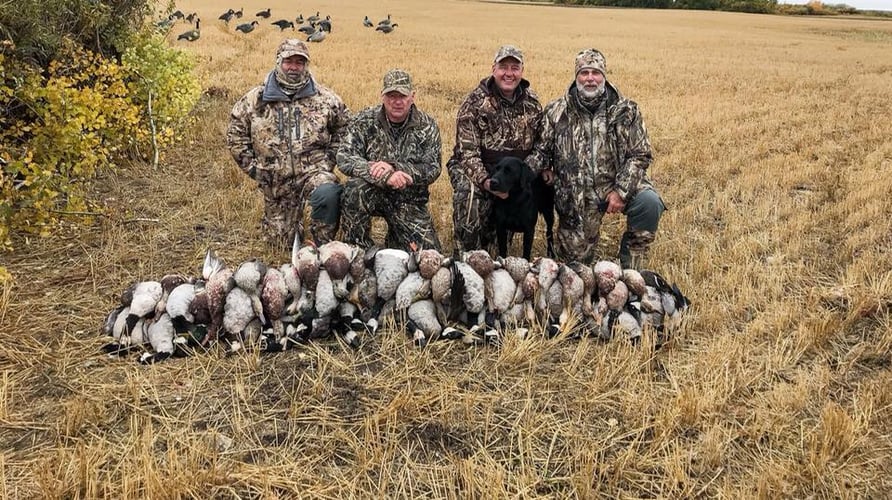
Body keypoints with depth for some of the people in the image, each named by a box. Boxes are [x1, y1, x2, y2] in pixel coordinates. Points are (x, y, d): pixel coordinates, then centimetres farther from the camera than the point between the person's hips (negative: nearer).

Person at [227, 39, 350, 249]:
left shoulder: (324, 97, 2)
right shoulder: (255, 99, 3)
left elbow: (345, 127, 10)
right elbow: (235, 134, 9)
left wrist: (329, 159, 0)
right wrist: (253, 167, 2)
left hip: (313, 171, -2)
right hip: (276, 181, 2)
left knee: (327, 193, -38)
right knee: (282, 242, 5)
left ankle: (324, 246, -15)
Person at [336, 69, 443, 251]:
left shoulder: (427, 126, -3)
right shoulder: (365, 121, -6)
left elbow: (432, 169, -11)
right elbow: (344, 158, -18)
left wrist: (393, 167, -27)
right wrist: (385, 176, -33)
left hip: (410, 200, 2)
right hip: (373, 192, -1)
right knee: (355, 189, -35)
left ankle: (393, 240, 25)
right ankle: (358, 248, -14)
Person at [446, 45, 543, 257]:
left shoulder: (532, 101, 3)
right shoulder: (475, 102, -12)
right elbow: (467, 151, -17)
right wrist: (485, 181, -31)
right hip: (474, 169, -5)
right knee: (469, 193, -33)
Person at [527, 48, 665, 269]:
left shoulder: (626, 110, -2)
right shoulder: (556, 112, 2)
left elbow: (640, 155, -4)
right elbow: (541, 150, 9)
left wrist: (621, 192, -15)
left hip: (618, 185, 0)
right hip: (575, 198, 1)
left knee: (649, 202, -30)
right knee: (576, 257, 0)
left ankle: (630, 266, -6)